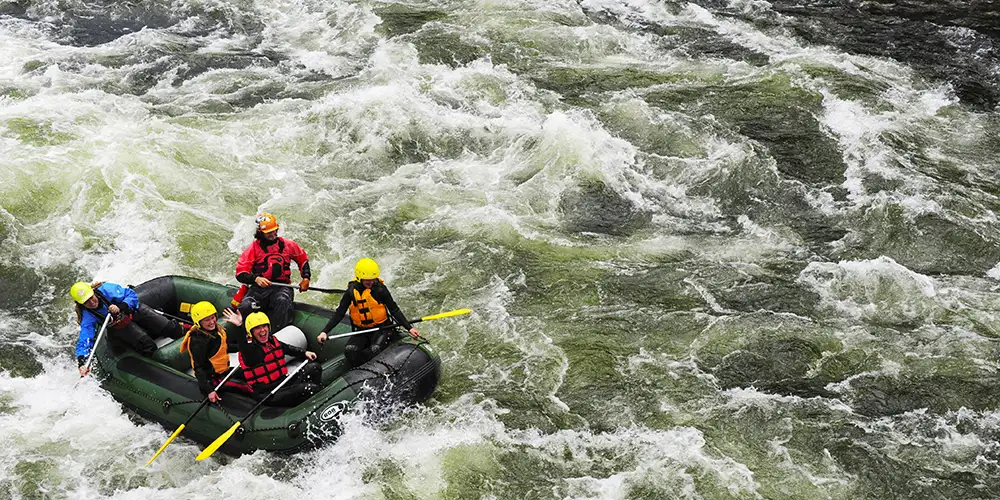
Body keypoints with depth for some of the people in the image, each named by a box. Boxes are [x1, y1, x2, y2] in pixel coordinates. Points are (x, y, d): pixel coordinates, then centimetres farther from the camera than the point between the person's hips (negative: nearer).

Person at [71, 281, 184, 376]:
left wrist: (120, 307, -37)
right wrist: (82, 362, -43)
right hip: (119, 327, 0)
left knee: (169, 328, -9)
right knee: (148, 347, -26)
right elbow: (84, 340, -26)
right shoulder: (87, 316, -21)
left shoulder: (105, 289, -25)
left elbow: (132, 295, -19)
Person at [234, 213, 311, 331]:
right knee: (245, 306, -31)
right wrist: (256, 279, -22)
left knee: (282, 301, -38)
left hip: (282, 287, 0)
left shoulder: (287, 245, 9)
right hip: (259, 287, 0)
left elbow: (303, 259, 26)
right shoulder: (253, 249, 3)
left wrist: (305, 278, 13)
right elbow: (240, 274, -2)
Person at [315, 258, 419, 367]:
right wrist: (324, 331, -10)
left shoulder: (380, 289, -8)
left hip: (381, 328, -2)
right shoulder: (351, 291, -2)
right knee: (349, 351, -25)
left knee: (374, 349, -31)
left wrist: (409, 327, -9)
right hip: (361, 330, 2)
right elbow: (339, 314, 1)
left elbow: (394, 310, -2)